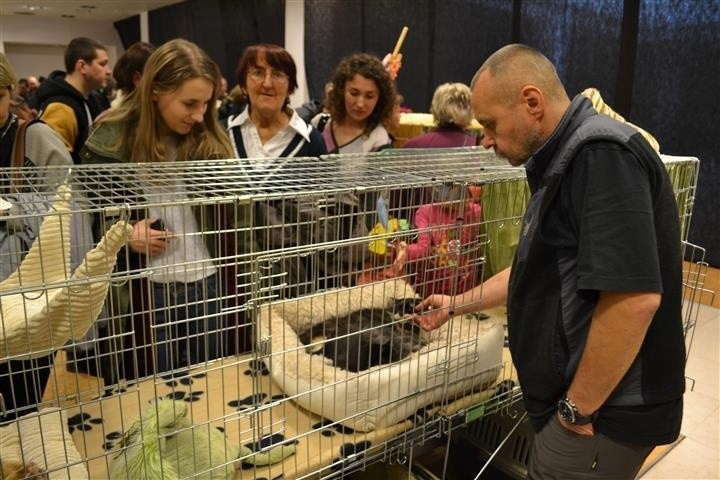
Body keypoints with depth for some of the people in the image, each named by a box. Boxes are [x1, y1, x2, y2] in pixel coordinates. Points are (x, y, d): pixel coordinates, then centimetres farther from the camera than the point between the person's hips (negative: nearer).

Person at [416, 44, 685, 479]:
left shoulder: (601, 155, -21)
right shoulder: (568, 160, 12)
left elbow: (634, 297, -29)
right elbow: (541, 273, 20)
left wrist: (579, 408, -19)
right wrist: (455, 305, 22)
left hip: (606, 410, -9)